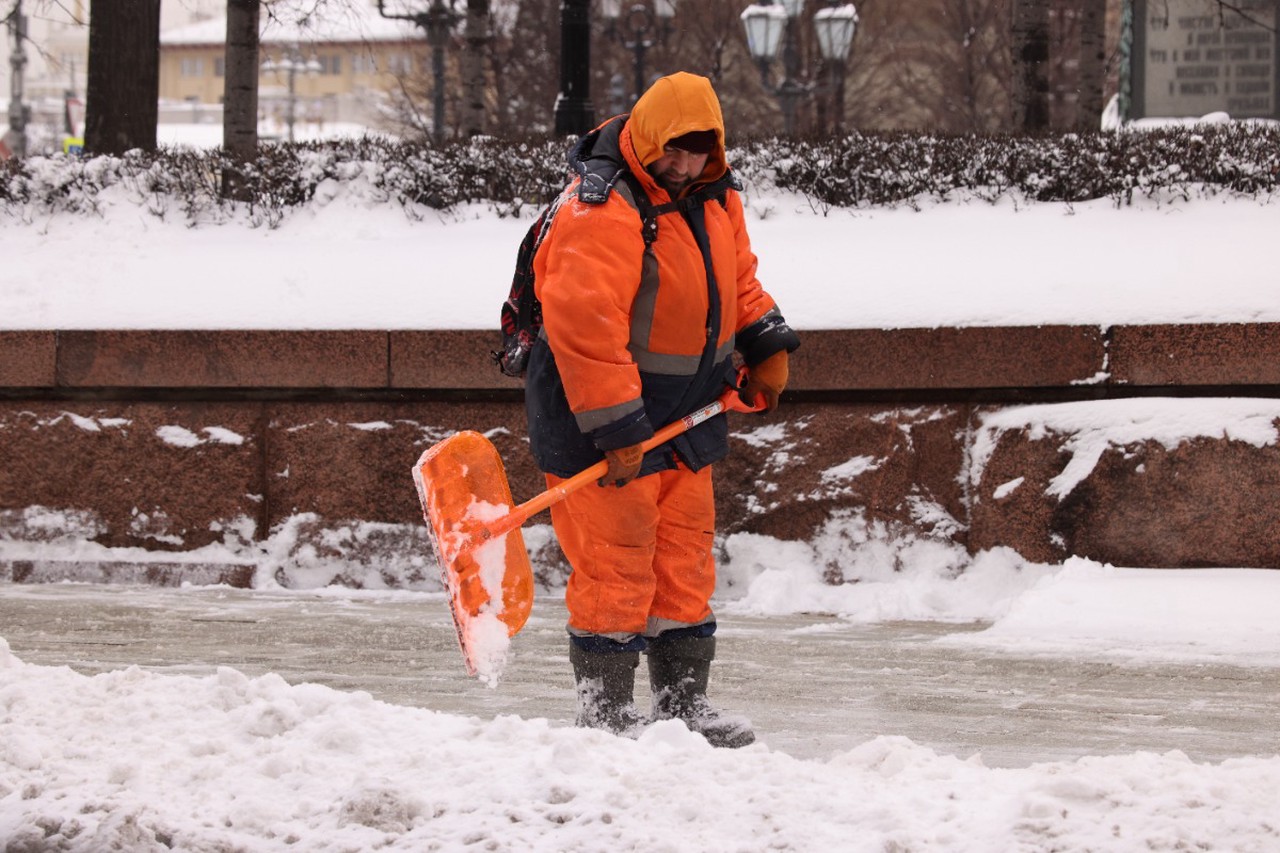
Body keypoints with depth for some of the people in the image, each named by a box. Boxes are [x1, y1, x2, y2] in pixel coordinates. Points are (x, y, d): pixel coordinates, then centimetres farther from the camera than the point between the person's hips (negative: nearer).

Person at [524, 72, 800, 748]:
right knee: (614, 565, -7)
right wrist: (616, 428, -29)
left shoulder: (714, 195, 5)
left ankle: (684, 701, 21)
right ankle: (606, 713, 2)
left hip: (684, 412, 9)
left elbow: (736, 276, 23)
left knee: (686, 558, 12)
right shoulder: (603, 209, -24)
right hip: (599, 412, -9)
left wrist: (765, 347, 10)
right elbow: (585, 325, -28)